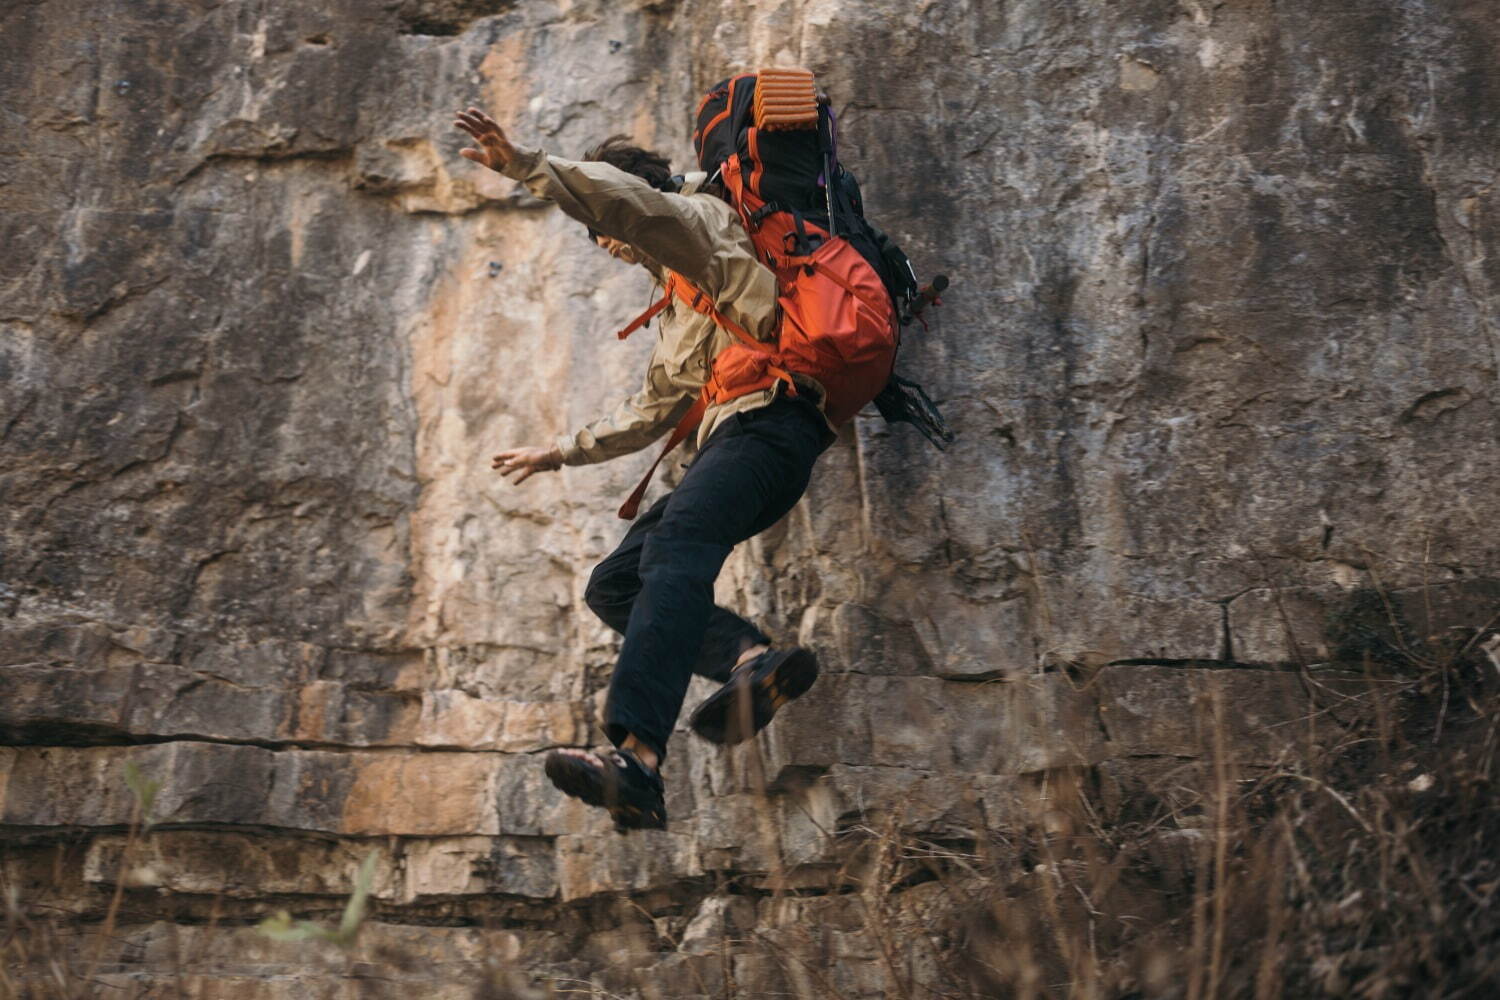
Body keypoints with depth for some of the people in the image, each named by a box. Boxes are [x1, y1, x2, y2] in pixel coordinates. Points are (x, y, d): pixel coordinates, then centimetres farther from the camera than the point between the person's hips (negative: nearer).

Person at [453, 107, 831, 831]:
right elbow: (652, 411, 43)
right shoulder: (678, 304, 37)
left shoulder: (700, 218, 12)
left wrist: (523, 165, -10)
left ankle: (637, 758, -52)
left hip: (767, 417, -10)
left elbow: (622, 197, -11)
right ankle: (754, 657, -21)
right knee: (612, 584, 1)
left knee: (673, 549, -34)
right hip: (728, 441, 10)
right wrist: (562, 451, 47)